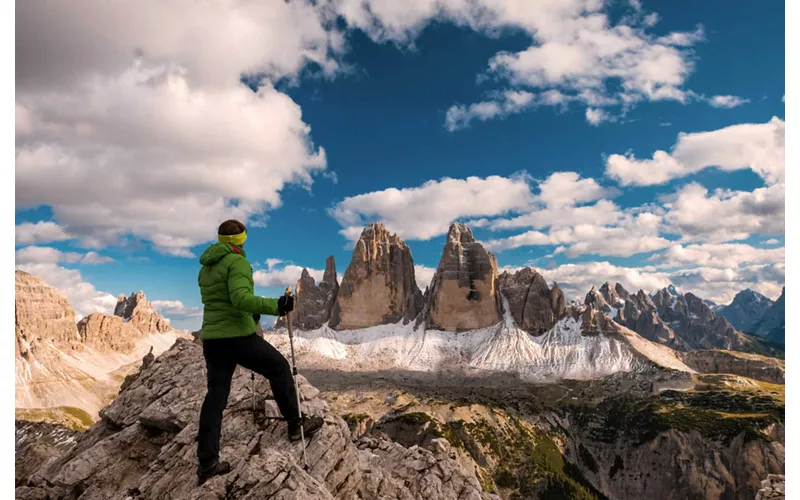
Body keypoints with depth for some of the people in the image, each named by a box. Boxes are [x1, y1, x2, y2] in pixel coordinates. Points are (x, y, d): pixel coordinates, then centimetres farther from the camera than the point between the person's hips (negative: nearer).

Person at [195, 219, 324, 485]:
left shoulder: (206, 268, 15)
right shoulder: (238, 262, -12)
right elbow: (241, 298, -27)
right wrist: (275, 306, -30)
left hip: (211, 338, 8)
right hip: (238, 336, -8)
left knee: (216, 395, 11)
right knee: (279, 368, 11)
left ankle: (207, 463, 11)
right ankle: (296, 424, 20)